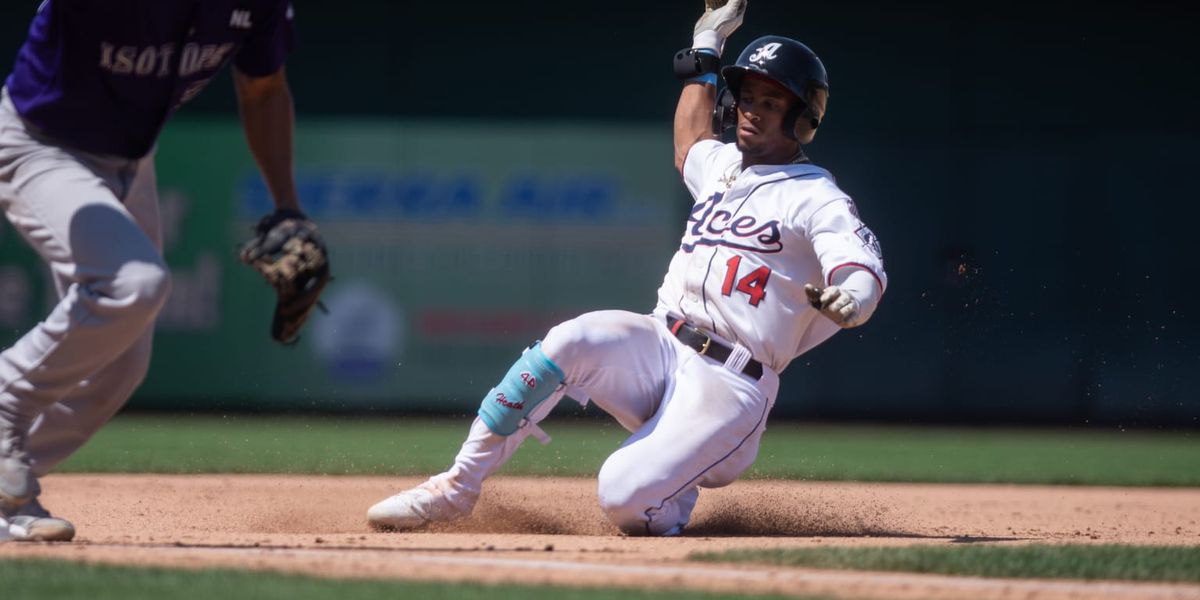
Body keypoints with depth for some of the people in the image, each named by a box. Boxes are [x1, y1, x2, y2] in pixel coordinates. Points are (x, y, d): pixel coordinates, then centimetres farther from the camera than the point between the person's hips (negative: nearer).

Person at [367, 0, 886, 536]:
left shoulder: (815, 198, -2)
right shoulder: (724, 166, 20)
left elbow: (866, 270, -18)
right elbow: (689, 146, 45)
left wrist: (853, 298, -41)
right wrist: (705, 53, 47)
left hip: (728, 388, -6)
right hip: (656, 347, 6)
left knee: (625, 501, -26)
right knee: (570, 343, -27)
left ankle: (677, 502, 12)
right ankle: (457, 487, -20)